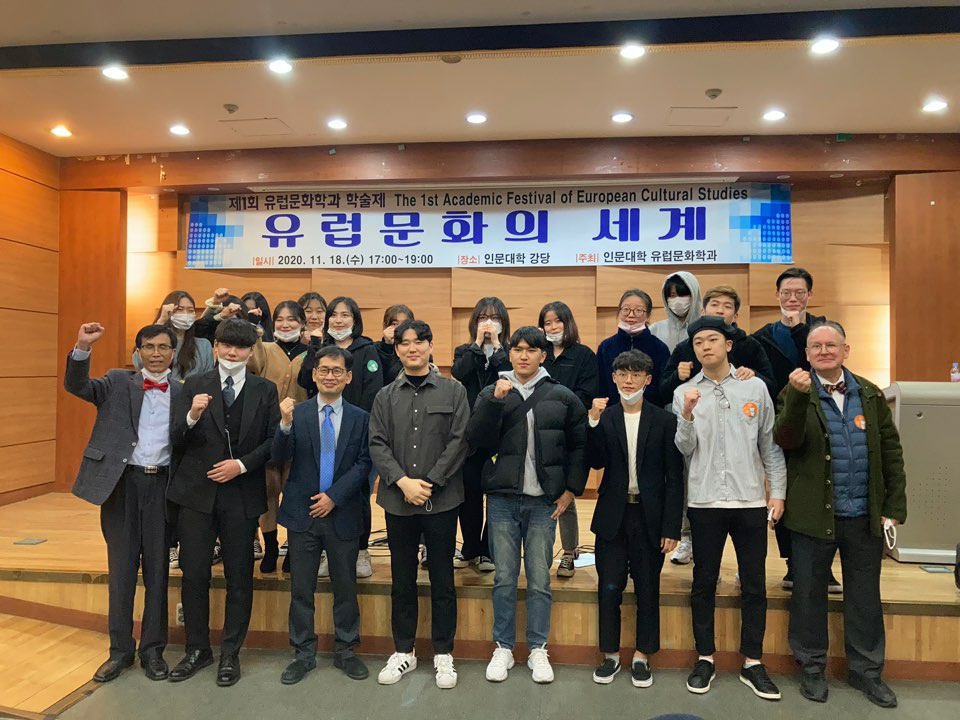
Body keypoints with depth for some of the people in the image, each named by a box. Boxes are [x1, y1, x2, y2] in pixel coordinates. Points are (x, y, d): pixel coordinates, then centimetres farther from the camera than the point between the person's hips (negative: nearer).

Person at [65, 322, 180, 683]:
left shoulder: (182, 392, 5)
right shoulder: (118, 382, 6)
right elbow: (76, 385, -11)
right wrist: (82, 347, -25)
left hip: (161, 484, 0)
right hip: (121, 483, 0)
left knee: (157, 570, 8)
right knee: (121, 569, 10)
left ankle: (153, 650, 22)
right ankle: (120, 650, 24)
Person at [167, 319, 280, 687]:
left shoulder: (265, 390, 2)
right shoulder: (194, 386, 2)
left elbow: (274, 441, -1)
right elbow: (177, 442, -3)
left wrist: (242, 464, -13)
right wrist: (192, 416, -22)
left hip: (243, 494, 0)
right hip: (197, 492, 1)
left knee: (239, 577, 8)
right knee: (194, 574, 8)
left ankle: (231, 653, 24)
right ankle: (197, 649, 28)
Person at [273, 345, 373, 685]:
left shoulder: (360, 418, 0)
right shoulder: (297, 413, -2)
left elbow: (363, 464, -3)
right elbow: (280, 459, -10)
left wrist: (334, 495, -12)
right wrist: (286, 424, -27)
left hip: (343, 514, 0)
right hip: (303, 513, 0)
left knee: (345, 587, 11)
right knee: (301, 589, 10)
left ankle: (346, 651, 28)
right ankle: (303, 654, 27)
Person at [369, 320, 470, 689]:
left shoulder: (454, 391, 2)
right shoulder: (386, 396, 8)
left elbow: (459, 441, -5)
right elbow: (377, 444, 1)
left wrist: (429, 483, -12)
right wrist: (403, 482, -13)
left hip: (441, 499, -2)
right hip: (398, 500, 2)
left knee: (442, 580, 8)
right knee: (402, 580, 13)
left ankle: (443, 654, 23)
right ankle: (403, 651, 28)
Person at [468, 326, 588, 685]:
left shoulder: (562, 397, 3)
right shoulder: (492, 392, 4)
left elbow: (579, 445, 8)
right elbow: (477, 440, -8)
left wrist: (571, 489, 3)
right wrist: (496, 400, -17)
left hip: (544, 500, 0)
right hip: (502, 498, 0)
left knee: (540, 579, 8)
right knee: (504, 578, 9)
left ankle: (538, 649, 23)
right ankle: (503, 647, 23)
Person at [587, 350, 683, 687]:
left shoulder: (665, 420, -2)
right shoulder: (604, 417, 1)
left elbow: (674, 478, -2)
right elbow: (597, 462, -10)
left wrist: (671, 527, -5)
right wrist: (594, 422, -21)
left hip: (650, 516, 0)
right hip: (613, 515, 1)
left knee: (648, 588, 10)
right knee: (609, 587, 7)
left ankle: (641, 656, 27)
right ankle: (610, 654, 24)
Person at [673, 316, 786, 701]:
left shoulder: (755, 387, 4)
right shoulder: (684, 393, 1)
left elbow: (770, 444, 7)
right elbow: (684, 450, -3)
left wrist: (777, 491, 2)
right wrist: (687, 416, -18)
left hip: (751, 500, 1)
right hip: (704, 501, -1)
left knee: (754, 585, 9)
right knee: (704, 583, 9)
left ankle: (752, 663, 23)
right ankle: (705, 659, 23)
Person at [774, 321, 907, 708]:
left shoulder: (870, 394, 5)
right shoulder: (796, 394, -4)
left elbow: (891, 451, 6)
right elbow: (786, 440, -20)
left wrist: (895, 508, 2)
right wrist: (798, 397, -35)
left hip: (865, 516, 3)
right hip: (814, 515, -2)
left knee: (865, 596, 15)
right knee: (809, 593, 10)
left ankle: (866, 670, 33)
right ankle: (812, 668, 27)